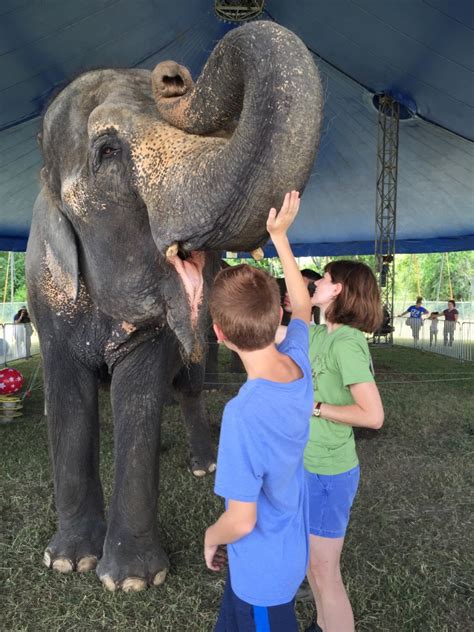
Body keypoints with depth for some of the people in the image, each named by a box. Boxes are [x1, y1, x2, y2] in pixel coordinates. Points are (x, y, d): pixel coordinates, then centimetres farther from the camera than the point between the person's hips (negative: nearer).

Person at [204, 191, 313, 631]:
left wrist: (210, 538, -5)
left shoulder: (244, 413, -37)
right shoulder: (298, 362, -17)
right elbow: (302, 307, 5)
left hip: (263, 568, -6)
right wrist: (280, 236, 9)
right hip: (290, 548, 6)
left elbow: (241, 520, -27)